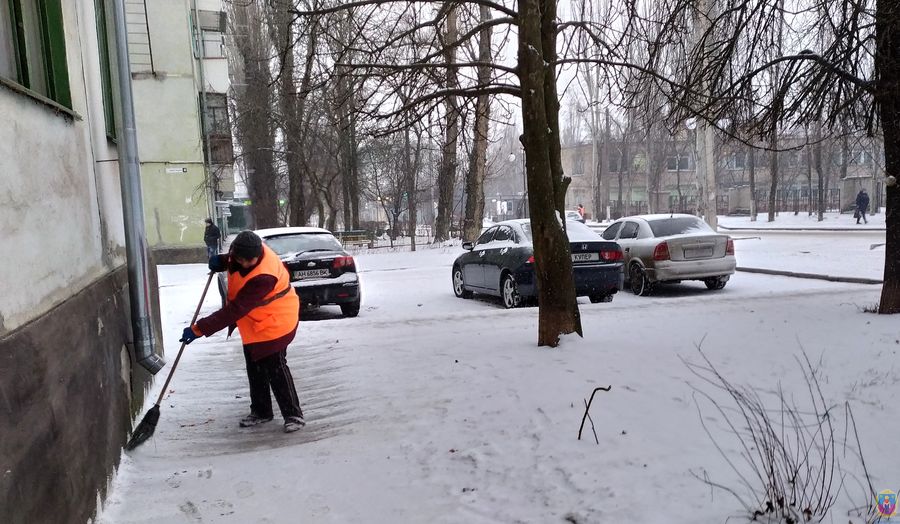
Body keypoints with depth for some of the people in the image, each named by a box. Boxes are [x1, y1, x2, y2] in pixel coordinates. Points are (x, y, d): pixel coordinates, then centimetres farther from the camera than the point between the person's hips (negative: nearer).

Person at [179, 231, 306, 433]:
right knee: (255, 369, 16)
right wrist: (221, 261, -6)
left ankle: (294, 415, 8)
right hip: (253, 323, 9)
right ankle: (261, 411, 31)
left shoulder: (263, 277, -37)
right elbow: (233, 261, 17)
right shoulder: (245, 251, -13)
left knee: (275, 369, -5)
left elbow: (234, 310, -36)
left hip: (274, 324, -9)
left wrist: (199, 329, -34)